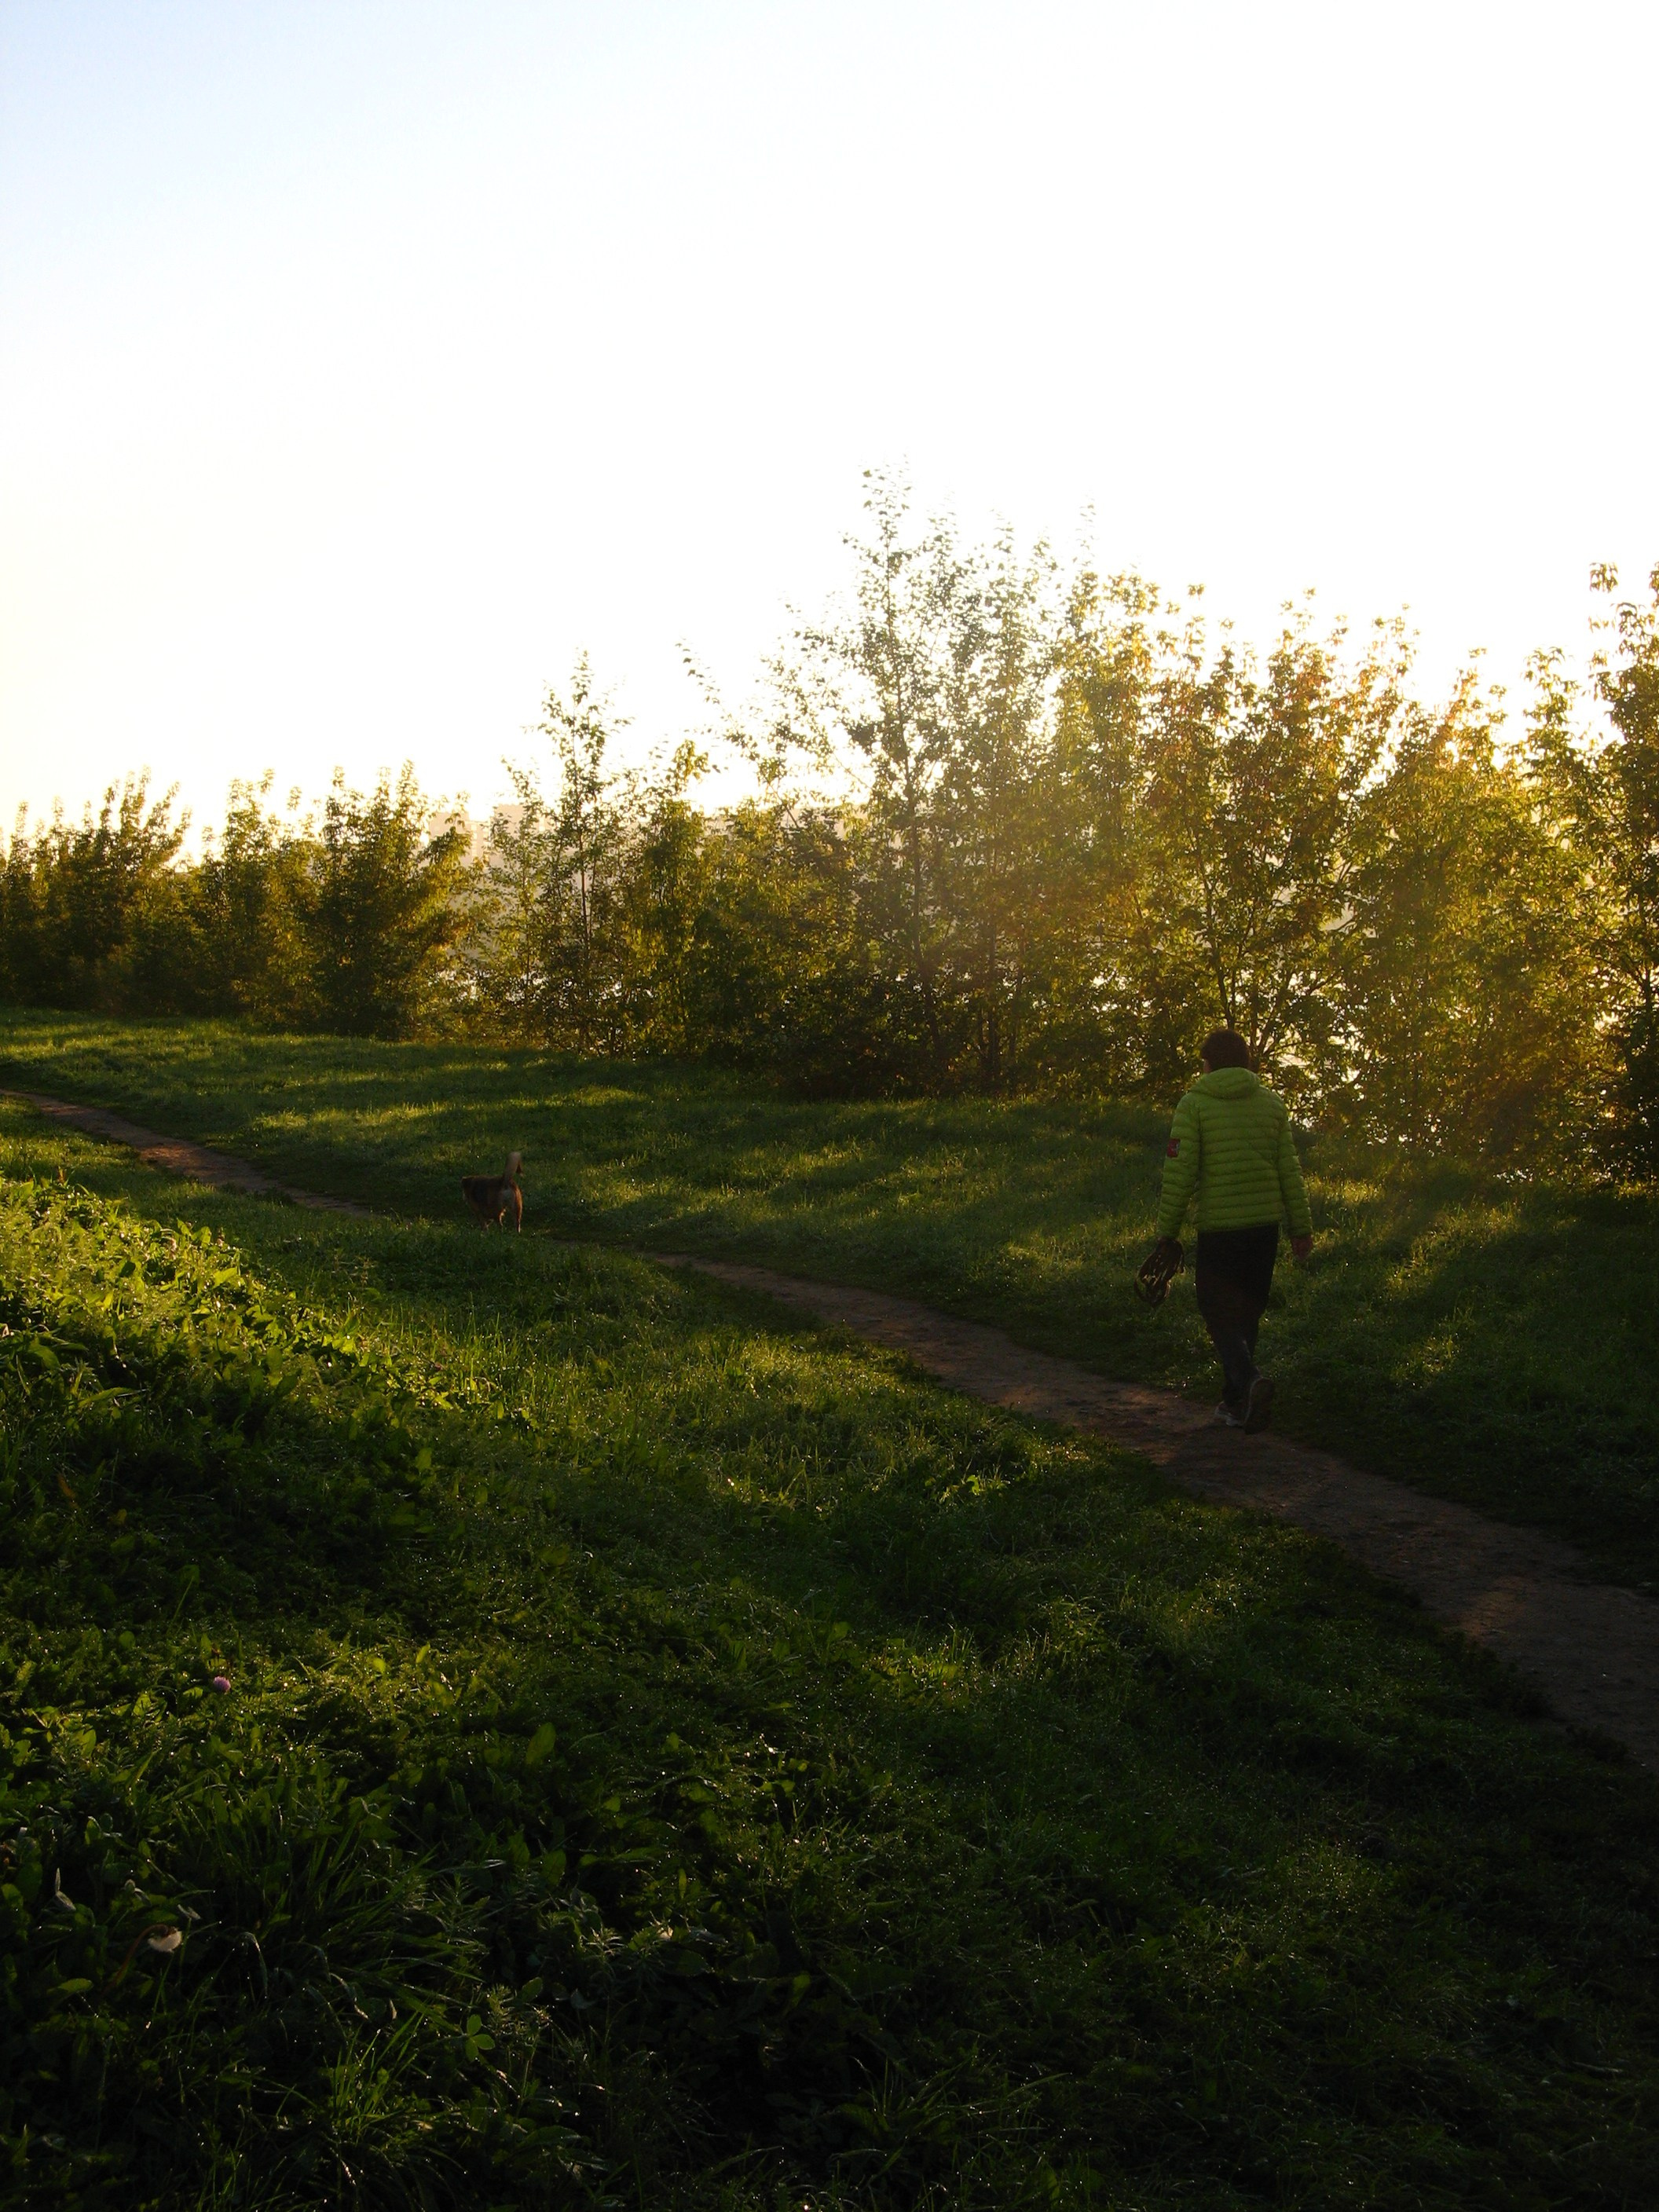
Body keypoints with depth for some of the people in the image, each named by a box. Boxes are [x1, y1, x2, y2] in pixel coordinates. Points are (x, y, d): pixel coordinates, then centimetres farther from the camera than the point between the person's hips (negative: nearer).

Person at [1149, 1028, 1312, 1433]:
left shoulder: (1194, 1104, -4)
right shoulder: (1272, 1103, 8)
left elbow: (1179, 1175, -8)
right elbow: (1290, 1171, 8)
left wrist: (1167, 1233, -1)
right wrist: (1301, 1228, 14)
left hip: (1218, 1229, -4)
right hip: (1265, 1225, 4)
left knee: (1220, 1315, 3)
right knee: (1247, 1315, 16)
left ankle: (1250, 1380, -22)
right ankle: (1236, 1403, 21)